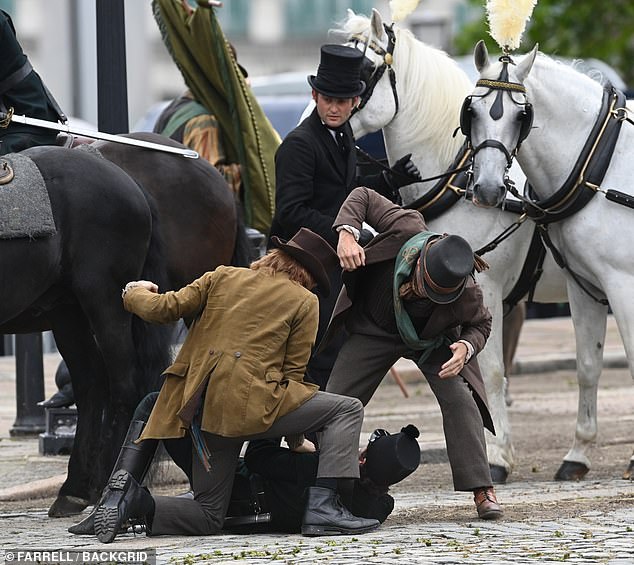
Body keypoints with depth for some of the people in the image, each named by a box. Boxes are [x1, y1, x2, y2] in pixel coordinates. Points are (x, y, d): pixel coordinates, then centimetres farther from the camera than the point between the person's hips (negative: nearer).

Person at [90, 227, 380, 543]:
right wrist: (296, 440, 15)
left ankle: (134, 499, -10)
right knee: (348, 410, 5)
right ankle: (321, 508, -11)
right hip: (250, 404, -6)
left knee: (208, 517, 16)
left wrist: (133, 294, 36)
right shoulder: (303, 302, 7)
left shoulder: (223, 277, 19)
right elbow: (293, 372, 5)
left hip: (200, 410, 6)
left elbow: (163, 309, 13)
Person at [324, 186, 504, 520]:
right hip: (375, 329, 1)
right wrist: (346, 233, -37)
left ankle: (482, 490, -15)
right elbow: (363, 197, -21)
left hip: (432, 341, -1)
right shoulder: (406, 230, -37)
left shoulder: (466, 294, -36)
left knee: (459, 398, -20)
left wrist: (466, 348, -34)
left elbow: (480, 324, -12)